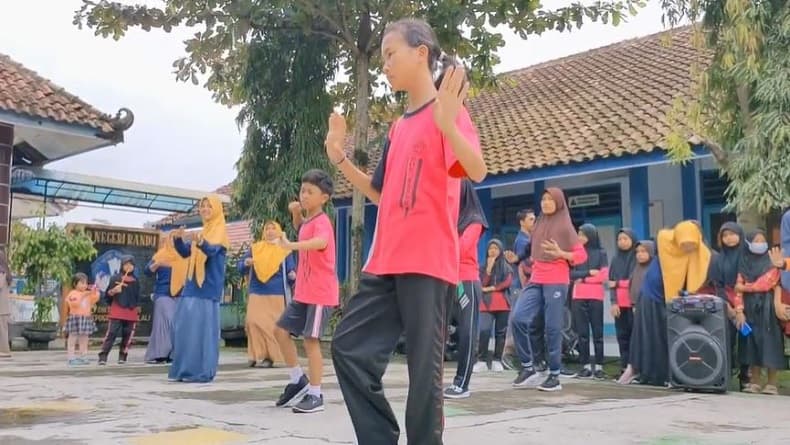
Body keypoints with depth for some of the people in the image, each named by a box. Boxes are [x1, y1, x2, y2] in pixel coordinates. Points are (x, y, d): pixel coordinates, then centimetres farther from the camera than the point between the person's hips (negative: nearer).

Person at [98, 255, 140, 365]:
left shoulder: (136, 280, 12)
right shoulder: (115, 278, 1)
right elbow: (107, 295, 2)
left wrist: (138, 309, 17)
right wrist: (113, 291, -17)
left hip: (131, 313, 4)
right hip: (116, 313, -3)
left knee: (128, 335, 3)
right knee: (111, 333, -10)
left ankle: (122, 357, 13)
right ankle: (103, 357, -10)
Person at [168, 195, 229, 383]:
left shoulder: (220, 231, -3)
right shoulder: (200, 233, 19)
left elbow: (212, 250, -22)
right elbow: (185, 253, 11)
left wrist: (201, 242, -44)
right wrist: (178, 239, -9)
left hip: (208, 288, -7)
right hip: (192, 285, 7)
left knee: (203, 327, -10)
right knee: (184, 326, 5)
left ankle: (202, 371, -6)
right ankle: (184, 369, 11)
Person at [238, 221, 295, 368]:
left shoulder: (285, 250, 6)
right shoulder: (255, 248, 12)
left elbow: (292, 271, 2)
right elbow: (241, 267, 10)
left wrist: (293, 275, -22)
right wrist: (246, 263, -14)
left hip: (276, 294, -2)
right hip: (256, 293, 2)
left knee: (272, 325, 0)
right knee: (253, 321, -9)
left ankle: (269, 356, 9)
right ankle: (256, 354, 2)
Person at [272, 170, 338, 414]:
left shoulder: (321, 222, -17)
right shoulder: (307, 220, 10)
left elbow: (321, 241, -41)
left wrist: (291, 245, -57)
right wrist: (296, 213, 15)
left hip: (320, 293, -9)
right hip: (303, 292, 9)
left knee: (311, 340, -7)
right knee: (281, 331, 9)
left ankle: (315, 396, 2)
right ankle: (299, 380, 21)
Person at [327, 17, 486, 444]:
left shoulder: (445, 112, -4)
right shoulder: (398, 127, 19)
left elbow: (477, 171, -19)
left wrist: (448, 125, -35)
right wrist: (339, 157, 15)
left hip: (428, 261, -8)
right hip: (385, 261, 8)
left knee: (424, 365, -2)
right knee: (348, 346, 4)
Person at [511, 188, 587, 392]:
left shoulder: (565, 226, 1)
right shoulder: (538, 225, 16)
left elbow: (582, 255, -3)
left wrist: (561, 253, -18)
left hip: (556, 282, -5)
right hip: (535, 281, 5)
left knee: (552, 328, -4)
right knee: (518, 319, -10)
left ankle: (554, 376, 5)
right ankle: (528, 366, 2)